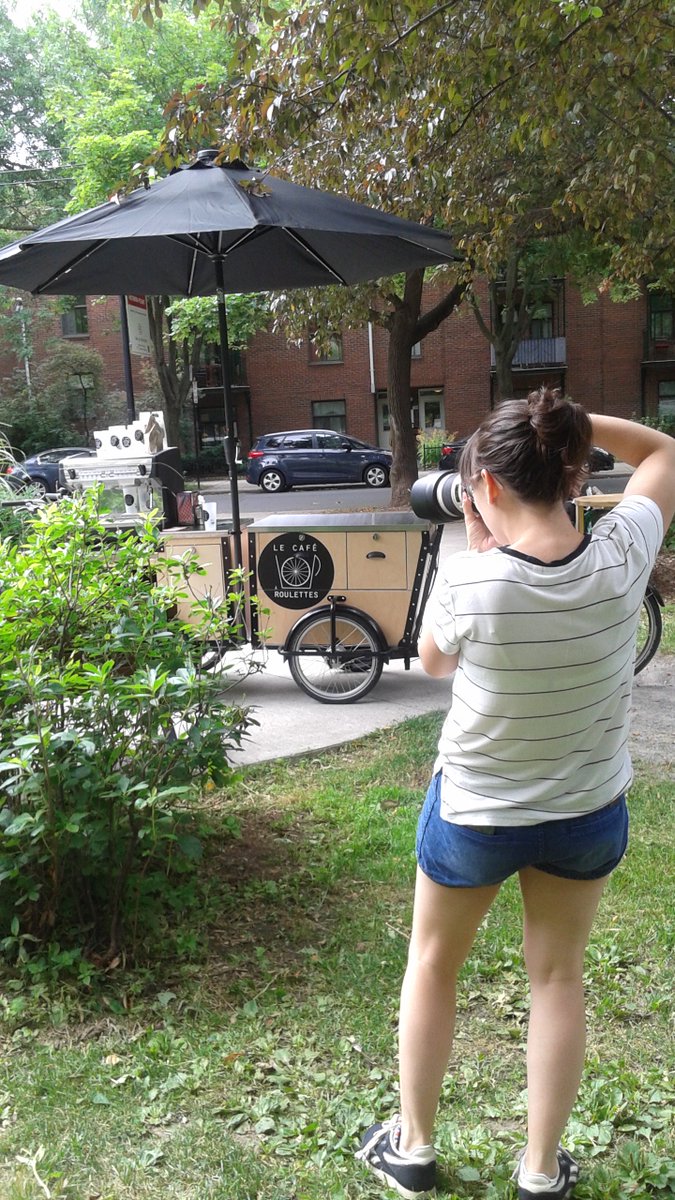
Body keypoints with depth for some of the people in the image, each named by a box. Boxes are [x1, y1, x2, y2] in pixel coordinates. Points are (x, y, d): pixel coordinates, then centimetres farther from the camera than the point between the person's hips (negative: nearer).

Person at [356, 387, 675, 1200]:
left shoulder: (469, 581, -27)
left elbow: (432, 661, -3)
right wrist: (567, 423, -7)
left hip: (474, 813, -2)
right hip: (590, 813, 3)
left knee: (433, 964, 22)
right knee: (558, 977, 21)